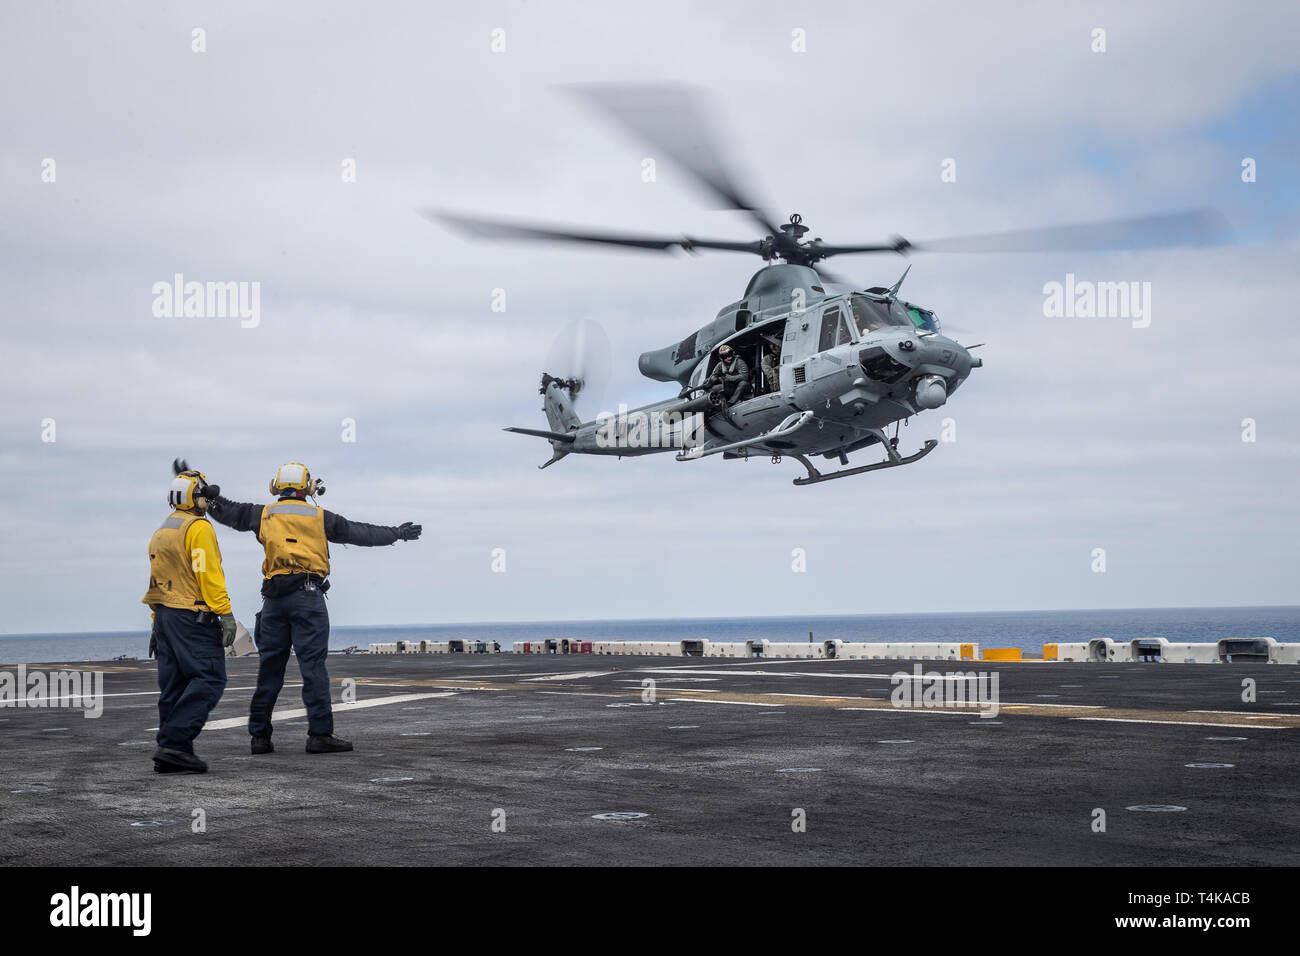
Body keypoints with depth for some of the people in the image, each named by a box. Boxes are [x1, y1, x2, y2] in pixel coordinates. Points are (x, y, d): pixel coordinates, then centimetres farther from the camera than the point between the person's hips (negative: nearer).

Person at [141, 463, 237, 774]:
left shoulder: (161, 532, 18)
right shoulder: (199, 528, -10)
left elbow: (156, 580, 19)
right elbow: (209, 574, -17)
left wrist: (159, 621, 22)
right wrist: (225, 614, -17)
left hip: (165, 616, 9)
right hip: (194, 617, -9)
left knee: (174, 684, 9)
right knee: (209, 678, -9)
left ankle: (170, 754, 8)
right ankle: (174, 744, -17)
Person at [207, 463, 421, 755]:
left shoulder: (264, 514, 10)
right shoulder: (319, 517, 7)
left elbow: (230, 512, 20)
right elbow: (360, 532, 14)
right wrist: (396, 533, 26)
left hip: (274, 599, 3)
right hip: (307, 597, -3)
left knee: (269, 667, 9)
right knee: (313, 665, -5)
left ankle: (259, 736, 12)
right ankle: (320, 734, -9)